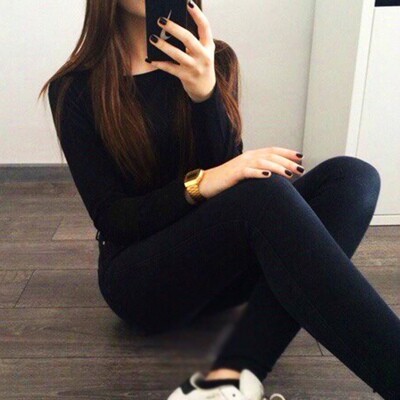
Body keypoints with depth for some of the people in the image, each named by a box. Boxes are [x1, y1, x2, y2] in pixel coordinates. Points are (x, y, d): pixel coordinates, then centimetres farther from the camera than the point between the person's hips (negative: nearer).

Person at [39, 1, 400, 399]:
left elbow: (222, 169, -7)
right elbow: (111, 219, -11)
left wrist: (204, 93, -24)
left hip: (220, 261, 5)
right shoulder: (76, 89, -5)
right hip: (140, 279, -4)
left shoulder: (215, 61, 4)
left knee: (352, 175, -20)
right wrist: (197, 185, -29)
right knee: (264, 193, -32)